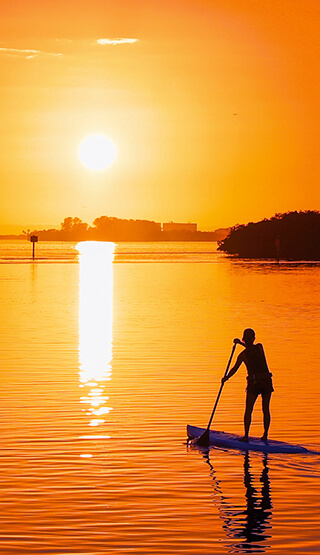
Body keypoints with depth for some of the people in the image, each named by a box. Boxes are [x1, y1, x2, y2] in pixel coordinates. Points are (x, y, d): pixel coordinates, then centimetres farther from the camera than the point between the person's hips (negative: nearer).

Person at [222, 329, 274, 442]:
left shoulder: (243, 355, -3)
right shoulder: (260, 347, 3)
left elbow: (234, 369, 5)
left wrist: (226, 378, 21)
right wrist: (241, 343, 29)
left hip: (254, 383, -3)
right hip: (267, 382, 3)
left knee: (248, 410, 4)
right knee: (266, 409, 10)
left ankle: (246, 435, -1)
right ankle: (265, 435, 12)